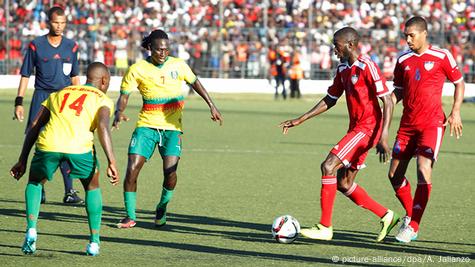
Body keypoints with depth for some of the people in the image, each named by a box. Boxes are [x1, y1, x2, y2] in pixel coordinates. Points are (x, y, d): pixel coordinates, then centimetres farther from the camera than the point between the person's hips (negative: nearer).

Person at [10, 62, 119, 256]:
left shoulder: (58, 94, 33)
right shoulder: (102, 99, 20)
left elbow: (34, 127, 27)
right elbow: (103, 126, -1)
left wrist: (22, 161, 30)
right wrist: (111, 163, -7)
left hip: (48, 145, 2)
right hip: (79, 147, -2)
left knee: (35, 182, 31)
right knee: (92, 187, 26)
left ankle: (31, 230, 12)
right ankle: (94, 242, 21)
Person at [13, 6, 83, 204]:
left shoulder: (71, 46, 8)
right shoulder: (36, 45, 1)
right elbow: (25, 75, 4)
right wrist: (19, 102, 0)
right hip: (42, 97, -1)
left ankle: (69, 191, -5)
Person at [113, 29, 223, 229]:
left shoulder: (178, 65, 1)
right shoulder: (137, 70, -4)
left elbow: (195, 83, 16)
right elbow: (124, 96, -2)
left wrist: (212, 106, 11)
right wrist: (119, 113, -23)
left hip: (172, 127, 0)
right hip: (146, 125, 0)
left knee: (170, 171, -16)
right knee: (132, 168, -13)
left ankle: (162, 209, 13)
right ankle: (130, 216, 2)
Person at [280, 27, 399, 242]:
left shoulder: (367, 67, -15)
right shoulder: (343, 69, 12)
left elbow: (387, 101, -18)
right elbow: (330, 100, 23)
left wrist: (383, 137, -25)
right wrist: (300, 120, 19)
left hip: (367, 129, -9)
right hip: (355, 128, 9)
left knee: (329, 166, -18)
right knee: (344, 184, 8)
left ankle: (325, 227, -15)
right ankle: (385, 216, 20)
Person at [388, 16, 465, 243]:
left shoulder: (441, 56, -3)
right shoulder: (403, 60, 8)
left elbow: (459, 83, 7)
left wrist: (455, 112, -2)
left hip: (432, 124, -5)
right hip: (408, 123, 5)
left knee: (424, 170, -18)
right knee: (394, 174, 4)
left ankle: (413, 226, -15)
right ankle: (410, 214, 26)